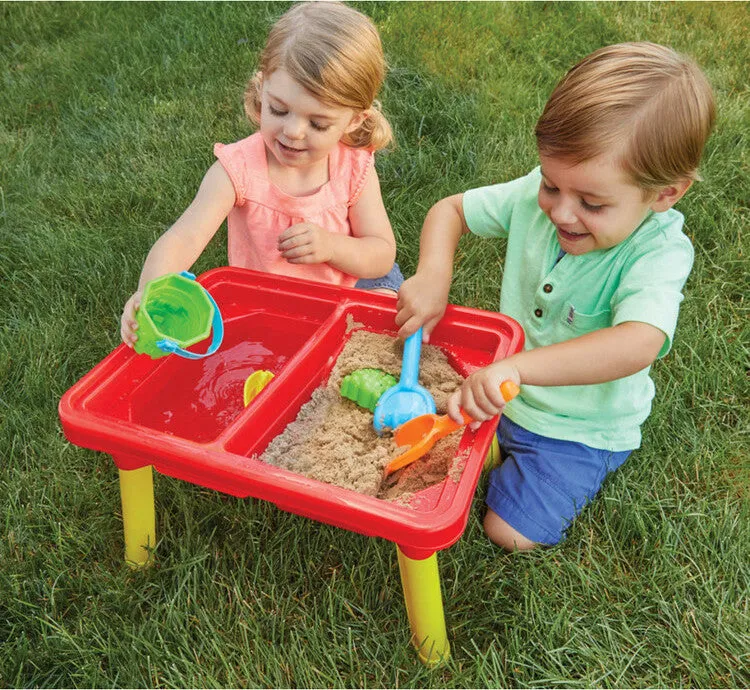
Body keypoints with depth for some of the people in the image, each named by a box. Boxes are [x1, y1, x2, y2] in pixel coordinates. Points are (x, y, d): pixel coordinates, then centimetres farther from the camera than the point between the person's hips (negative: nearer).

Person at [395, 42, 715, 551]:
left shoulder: (658, 255, -29)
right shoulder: (536, 196, -16)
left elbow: (637, 346, -47)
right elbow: (450, 210, -4)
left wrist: (516, 367, -59)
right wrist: (433, 274, -26)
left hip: (579, 428, -4)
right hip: (500, 389, 5)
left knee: (511, 533, -10)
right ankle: (503, 448, 24)